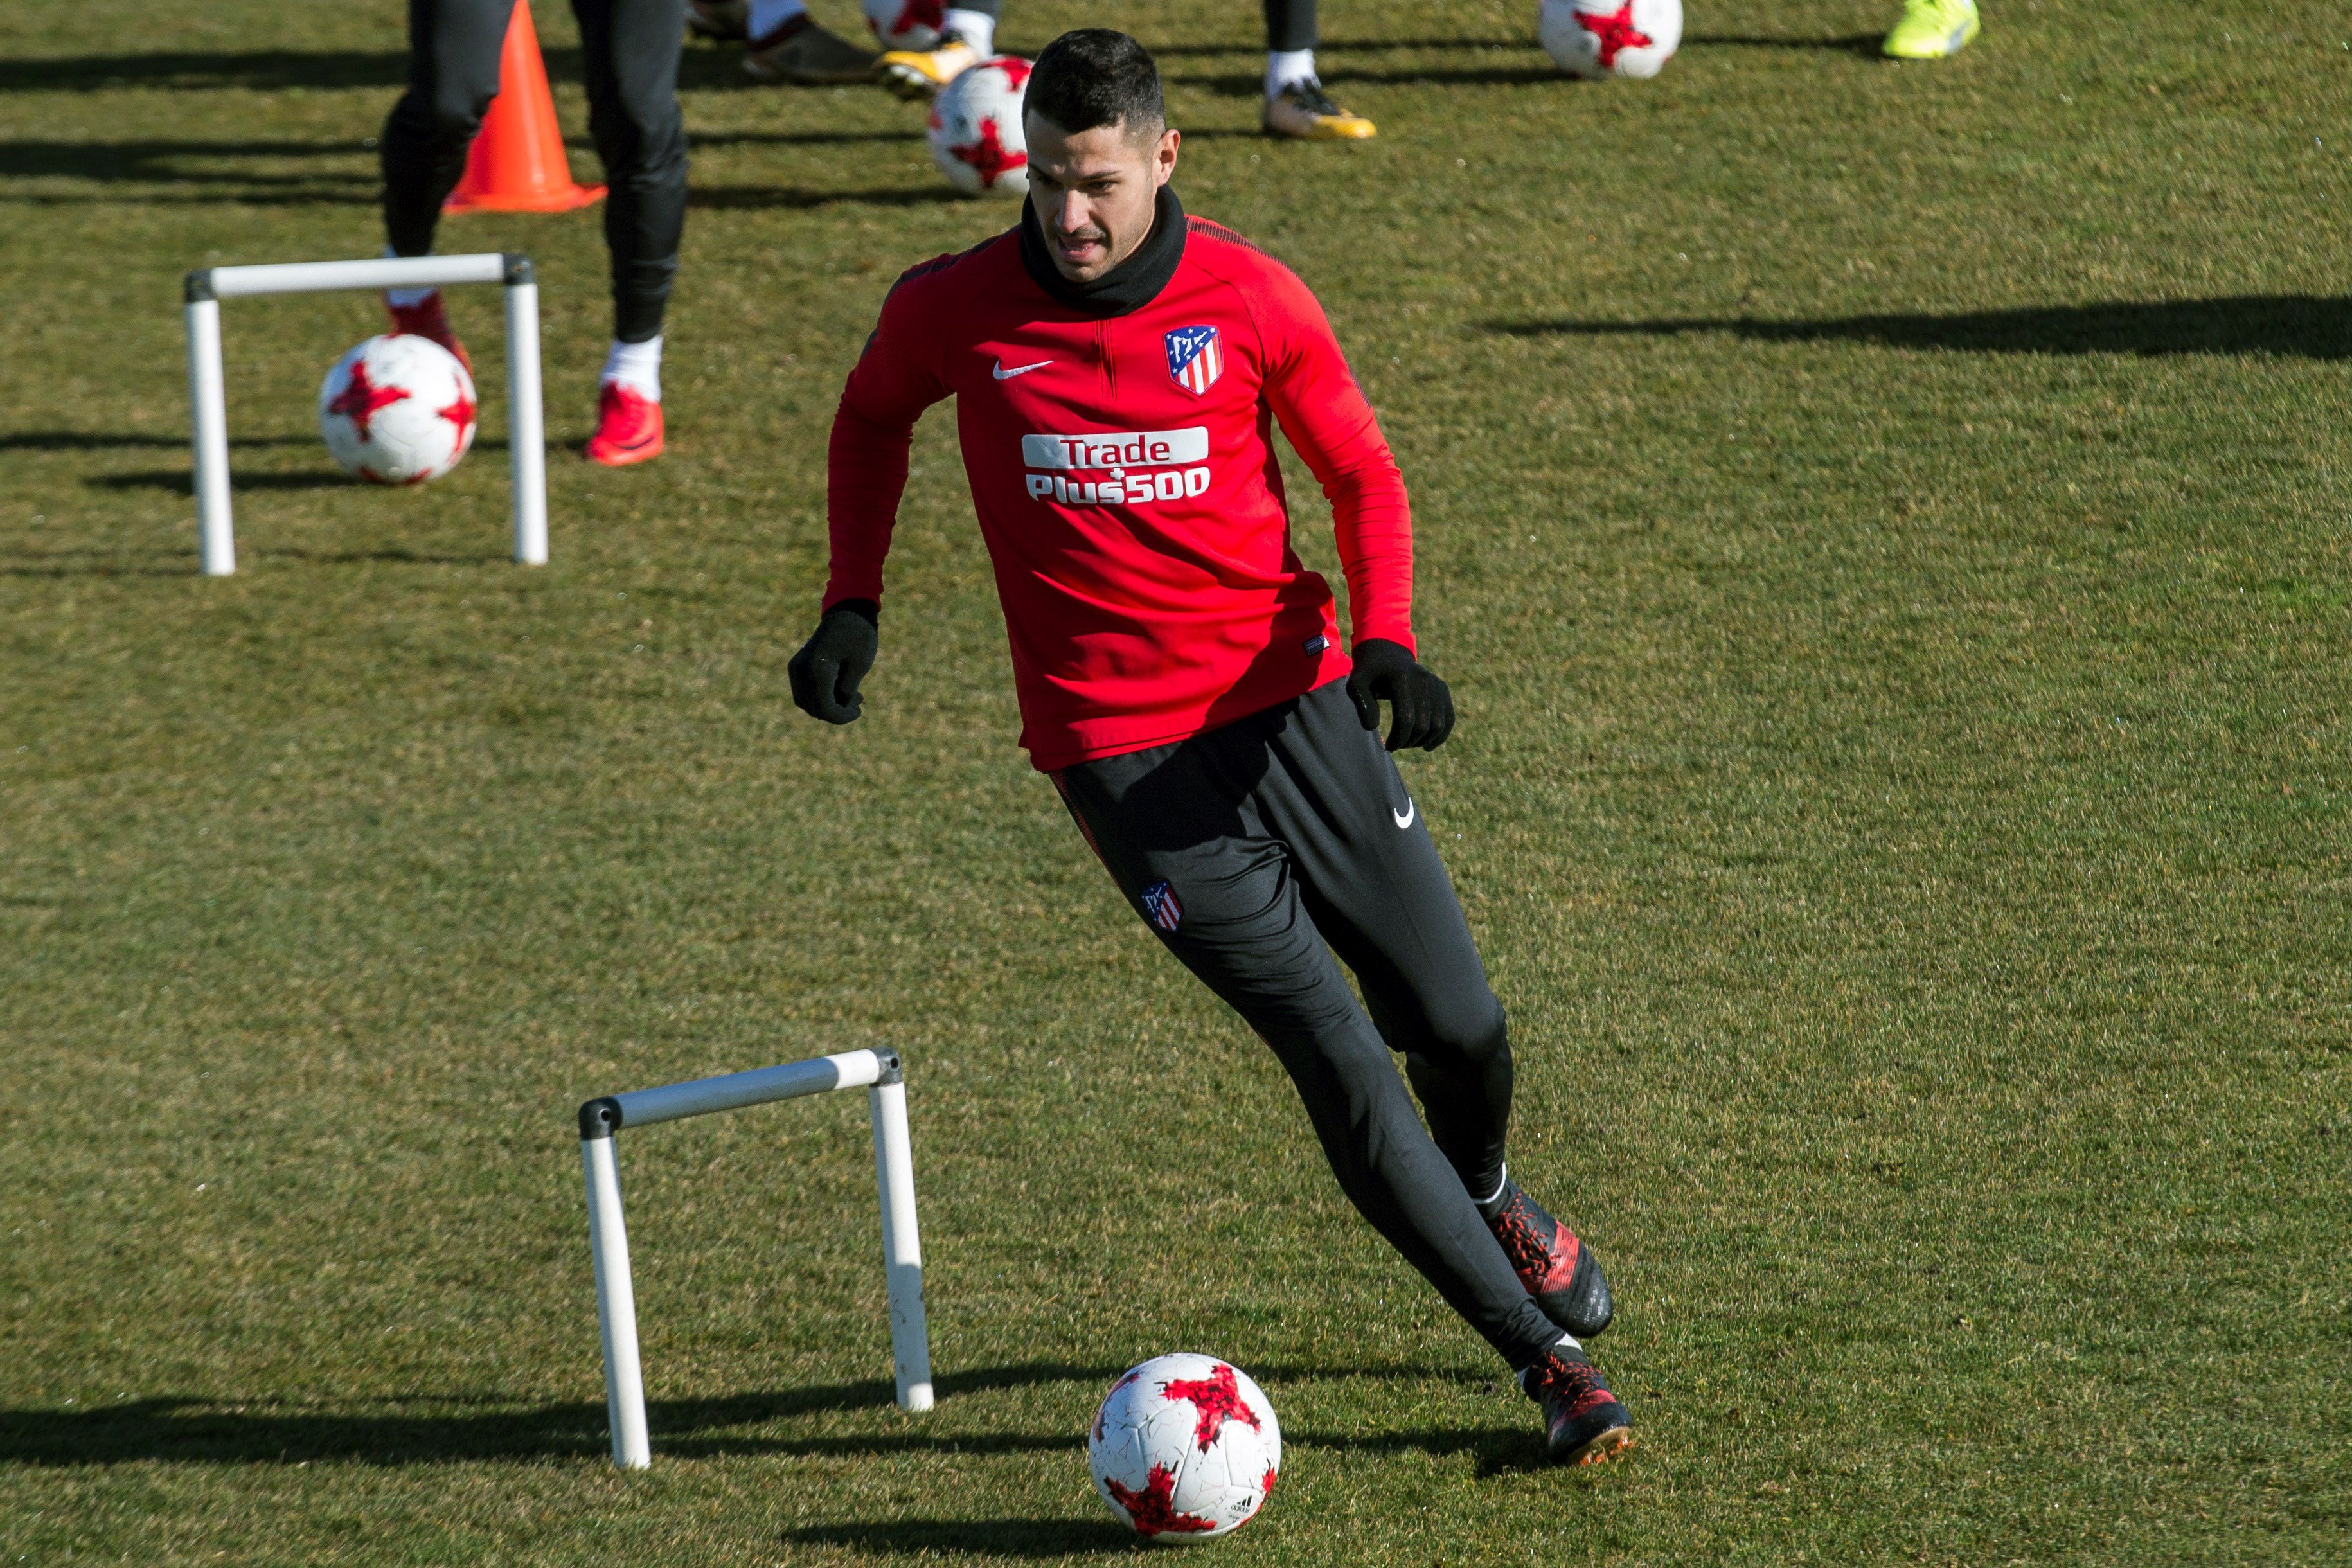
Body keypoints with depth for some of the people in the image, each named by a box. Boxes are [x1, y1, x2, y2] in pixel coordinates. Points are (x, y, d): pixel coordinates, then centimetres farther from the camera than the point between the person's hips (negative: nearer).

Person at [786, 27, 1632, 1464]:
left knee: (1457, 1023, 4)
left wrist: (1385, 639, -10)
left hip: (1292, 700, 2)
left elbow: (1361, 475, 7)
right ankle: (1542, 1357, -2)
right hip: (1120, 748, -2)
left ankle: (1490, 1198, 42)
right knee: (1336, 1054, -11)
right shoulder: (956, 311, -5)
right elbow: (873, 421, 17)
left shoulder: (1252, 300, -5)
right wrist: (854, 606, 7)